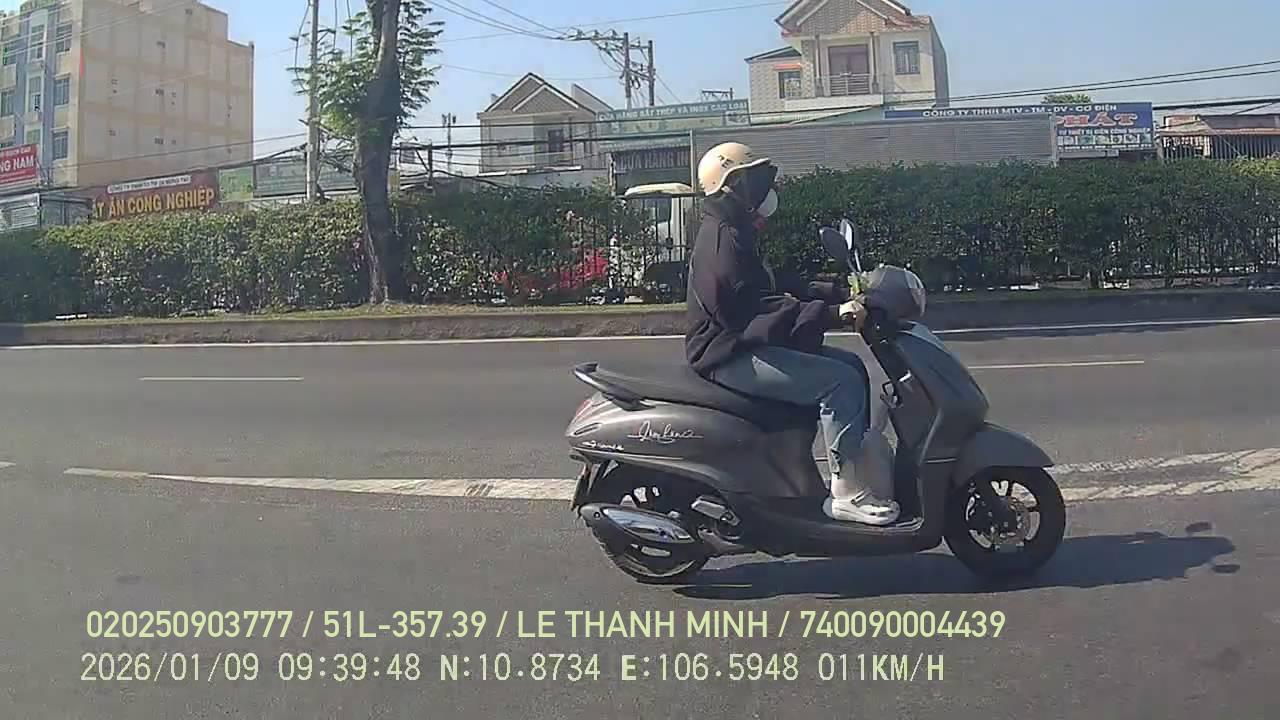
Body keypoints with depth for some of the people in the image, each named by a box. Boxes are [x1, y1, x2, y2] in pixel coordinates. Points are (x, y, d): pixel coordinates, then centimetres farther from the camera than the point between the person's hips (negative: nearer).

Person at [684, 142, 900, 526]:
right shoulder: (723, 239, -16)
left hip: (744, 347, 11)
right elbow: (759, 311, -25)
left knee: (851, 365, 10)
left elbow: (778, 289, 18)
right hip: (732, 357, -11)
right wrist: (832, 313, -28)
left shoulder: (734, 233, 18)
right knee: (841, 382, -20)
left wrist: (839, 295, 7)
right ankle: (846, 494, -15)